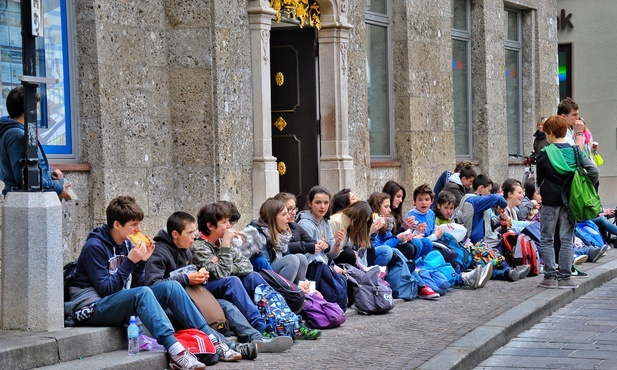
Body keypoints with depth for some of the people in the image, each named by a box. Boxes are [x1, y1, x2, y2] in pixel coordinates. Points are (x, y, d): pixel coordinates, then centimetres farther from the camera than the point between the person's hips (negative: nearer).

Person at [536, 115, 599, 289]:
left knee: (547, 240, 7)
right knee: (566, 240, 8)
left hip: (550, 201, -3)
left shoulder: (544, 154, -8)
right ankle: (564, 277, 7)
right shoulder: (575, 152, 0)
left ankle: (550, 276, 4)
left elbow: (539, 179, 2)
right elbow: (594, 170, -9)